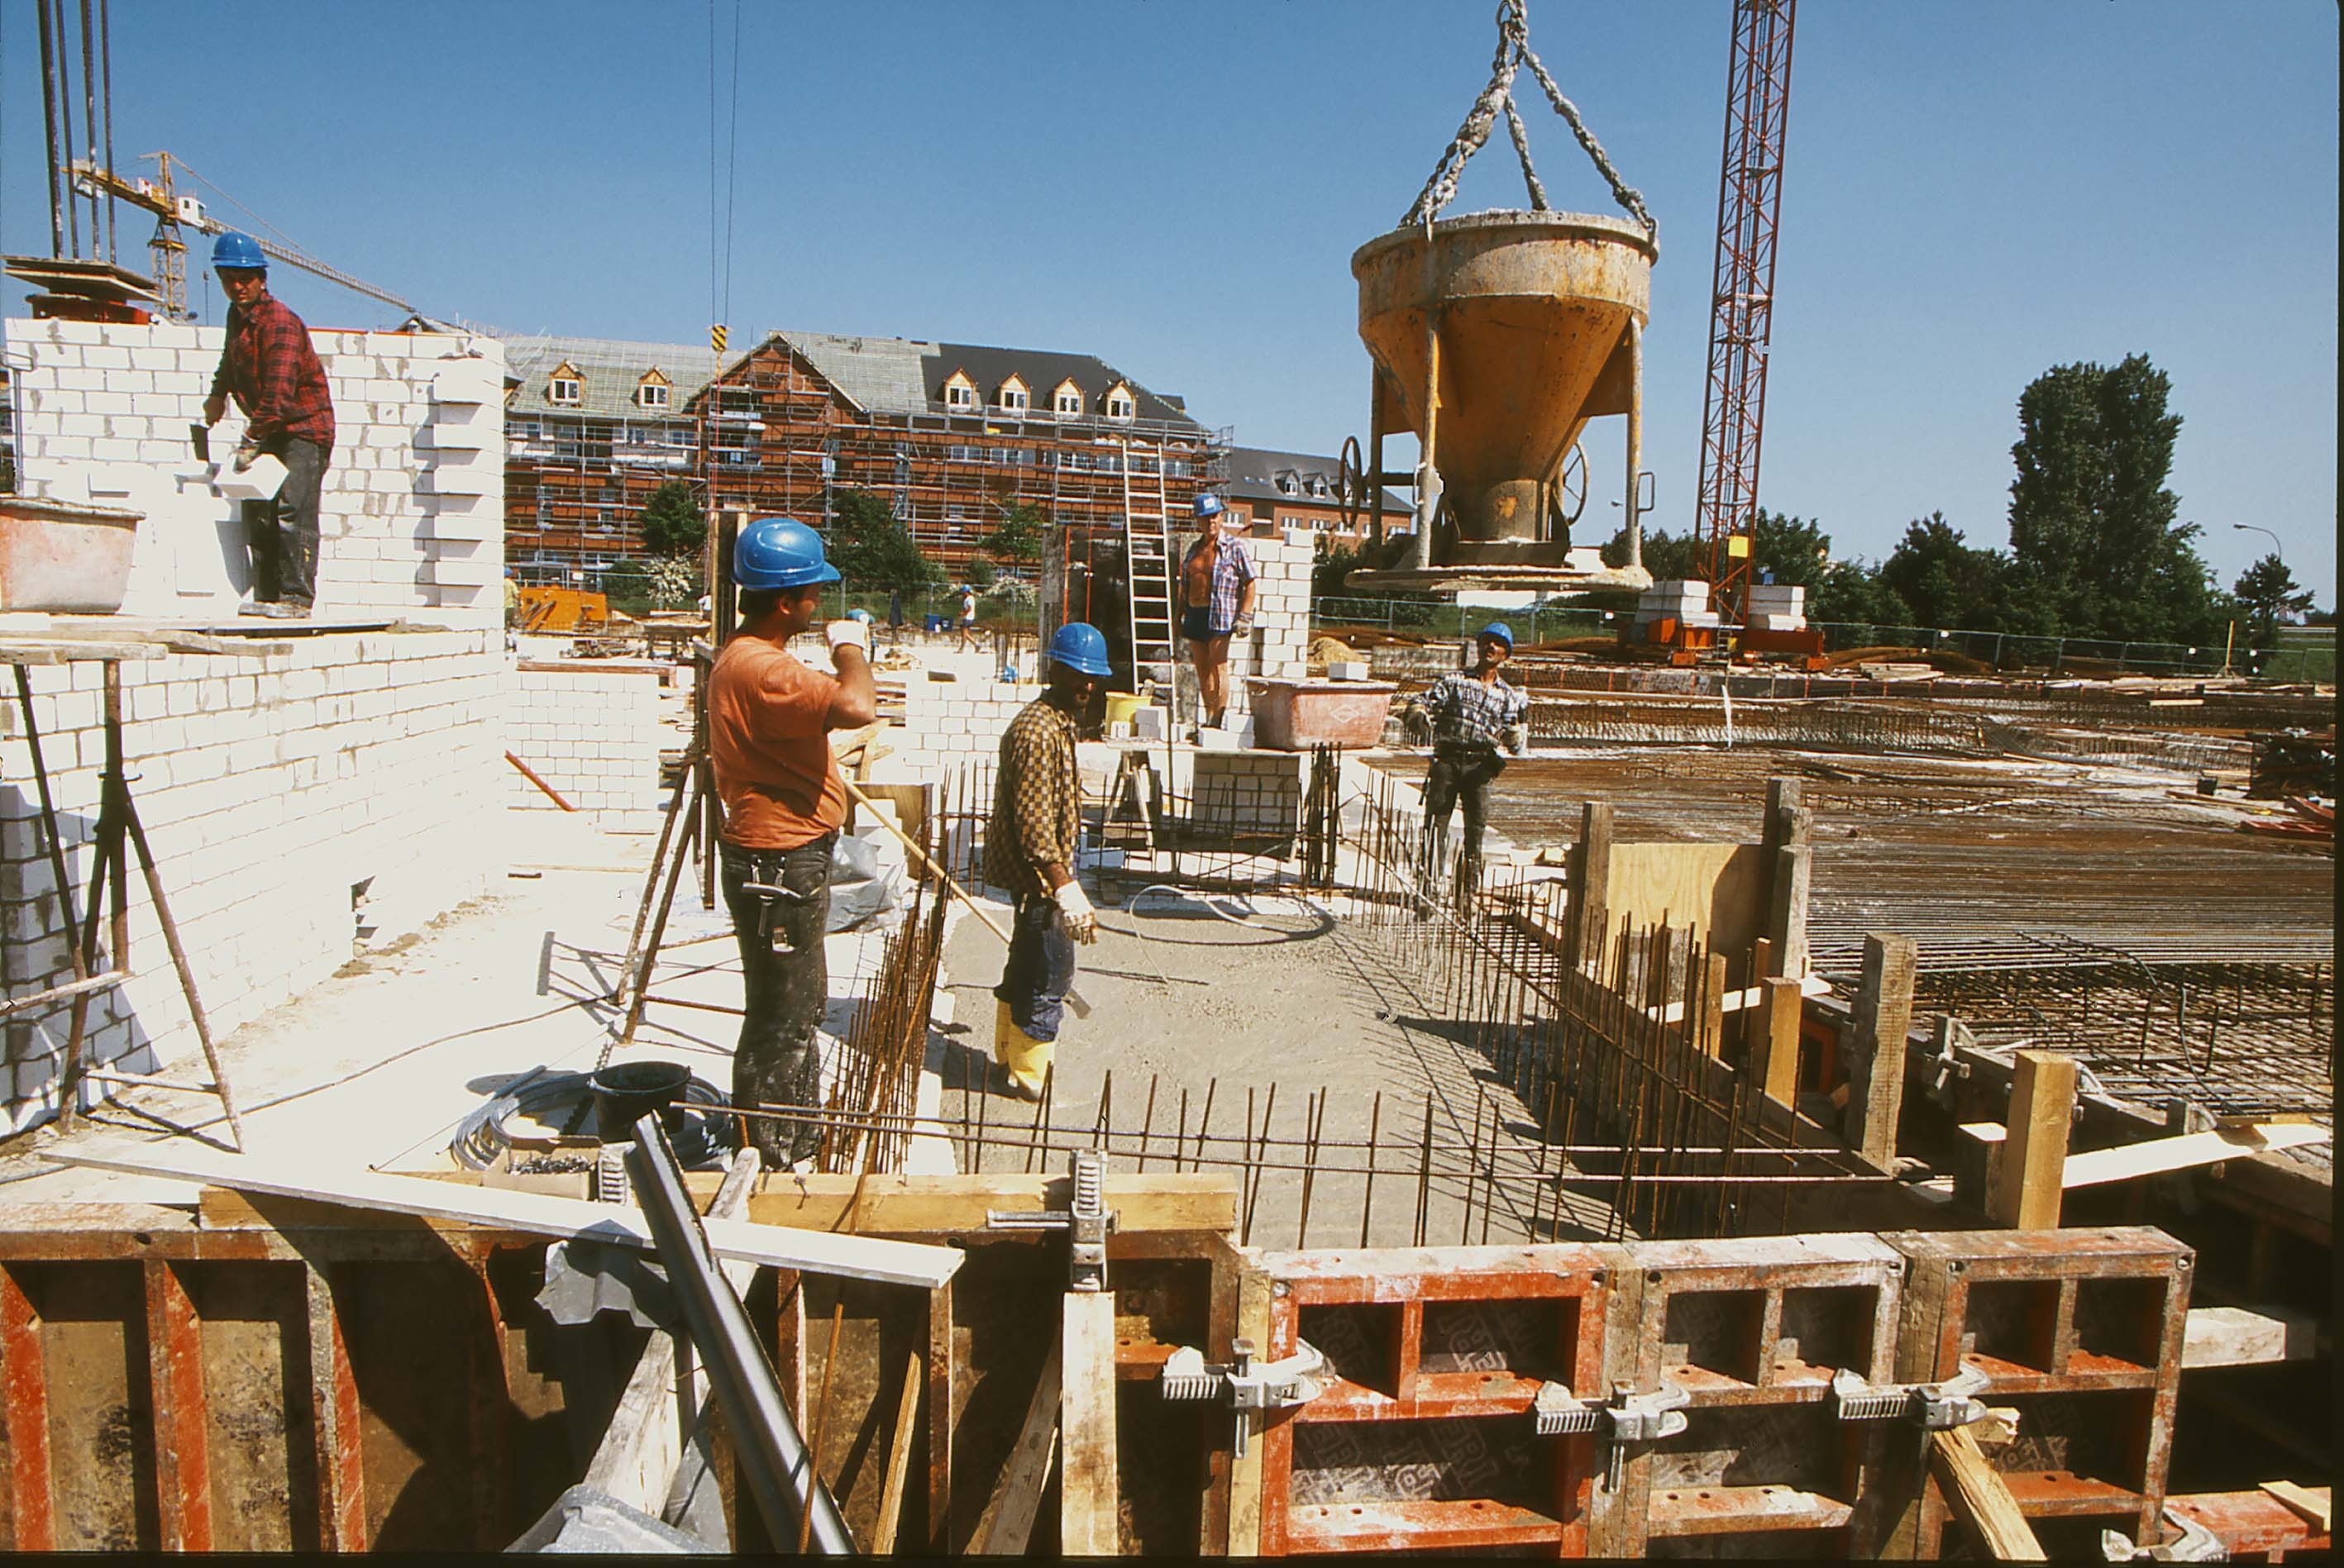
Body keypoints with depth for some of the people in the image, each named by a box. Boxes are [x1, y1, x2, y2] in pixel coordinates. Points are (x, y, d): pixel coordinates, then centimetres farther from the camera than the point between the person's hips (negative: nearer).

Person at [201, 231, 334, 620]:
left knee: (293, 509, -18)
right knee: (258, 512, 4)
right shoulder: (237, 315, 11)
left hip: (305, 428, -9)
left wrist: (252, 438, -24)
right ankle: (266, 596, 5)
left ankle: (296, 598, -18)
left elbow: (279, 389, -25)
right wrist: (219, 392, 34)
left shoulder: (279, 321, -17)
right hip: (270, 431, 9)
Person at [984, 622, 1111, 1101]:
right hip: (1039, 875, -11)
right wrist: (1067, 891, -31)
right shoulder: (1039, 731, -23)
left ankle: (1010, 1058, 38)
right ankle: (1027, 1080, 14)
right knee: (1048, 978, 0)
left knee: (1026, 968, 22)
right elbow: (1034, 823, -28)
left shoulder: (1060, 721, 10)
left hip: (1036, 874, 11)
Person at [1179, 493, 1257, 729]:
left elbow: (1249, 584, -3)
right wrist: (1181, 617, 16)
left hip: (1219, 616, -6)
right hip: (1194, 615, 6)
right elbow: (1185, 586, 21)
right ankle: (1209, 718, 8)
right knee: (1202, 671, 5)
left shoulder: (1234, 547, 0)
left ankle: (1217, 720, -12)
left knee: (1218, 667, -11)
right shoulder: (1194, 549, 16)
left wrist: (1244, 616, -11)